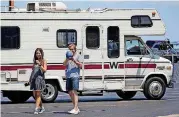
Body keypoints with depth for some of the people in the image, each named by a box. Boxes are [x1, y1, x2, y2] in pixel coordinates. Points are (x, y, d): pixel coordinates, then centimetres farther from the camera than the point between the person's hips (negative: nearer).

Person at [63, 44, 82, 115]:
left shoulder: (77, 55, 3)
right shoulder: (68, 56, 17)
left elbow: (80, 66, -2)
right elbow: (64, 64, 6)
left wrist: (74, 61, -15)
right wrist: (67, 59, -12)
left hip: (75, 76, -6)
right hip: (68, 76, 6)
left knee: (74, 92, -13)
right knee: (70, 92, 8)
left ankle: (75, 109, -17)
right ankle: (76, 108, 17)